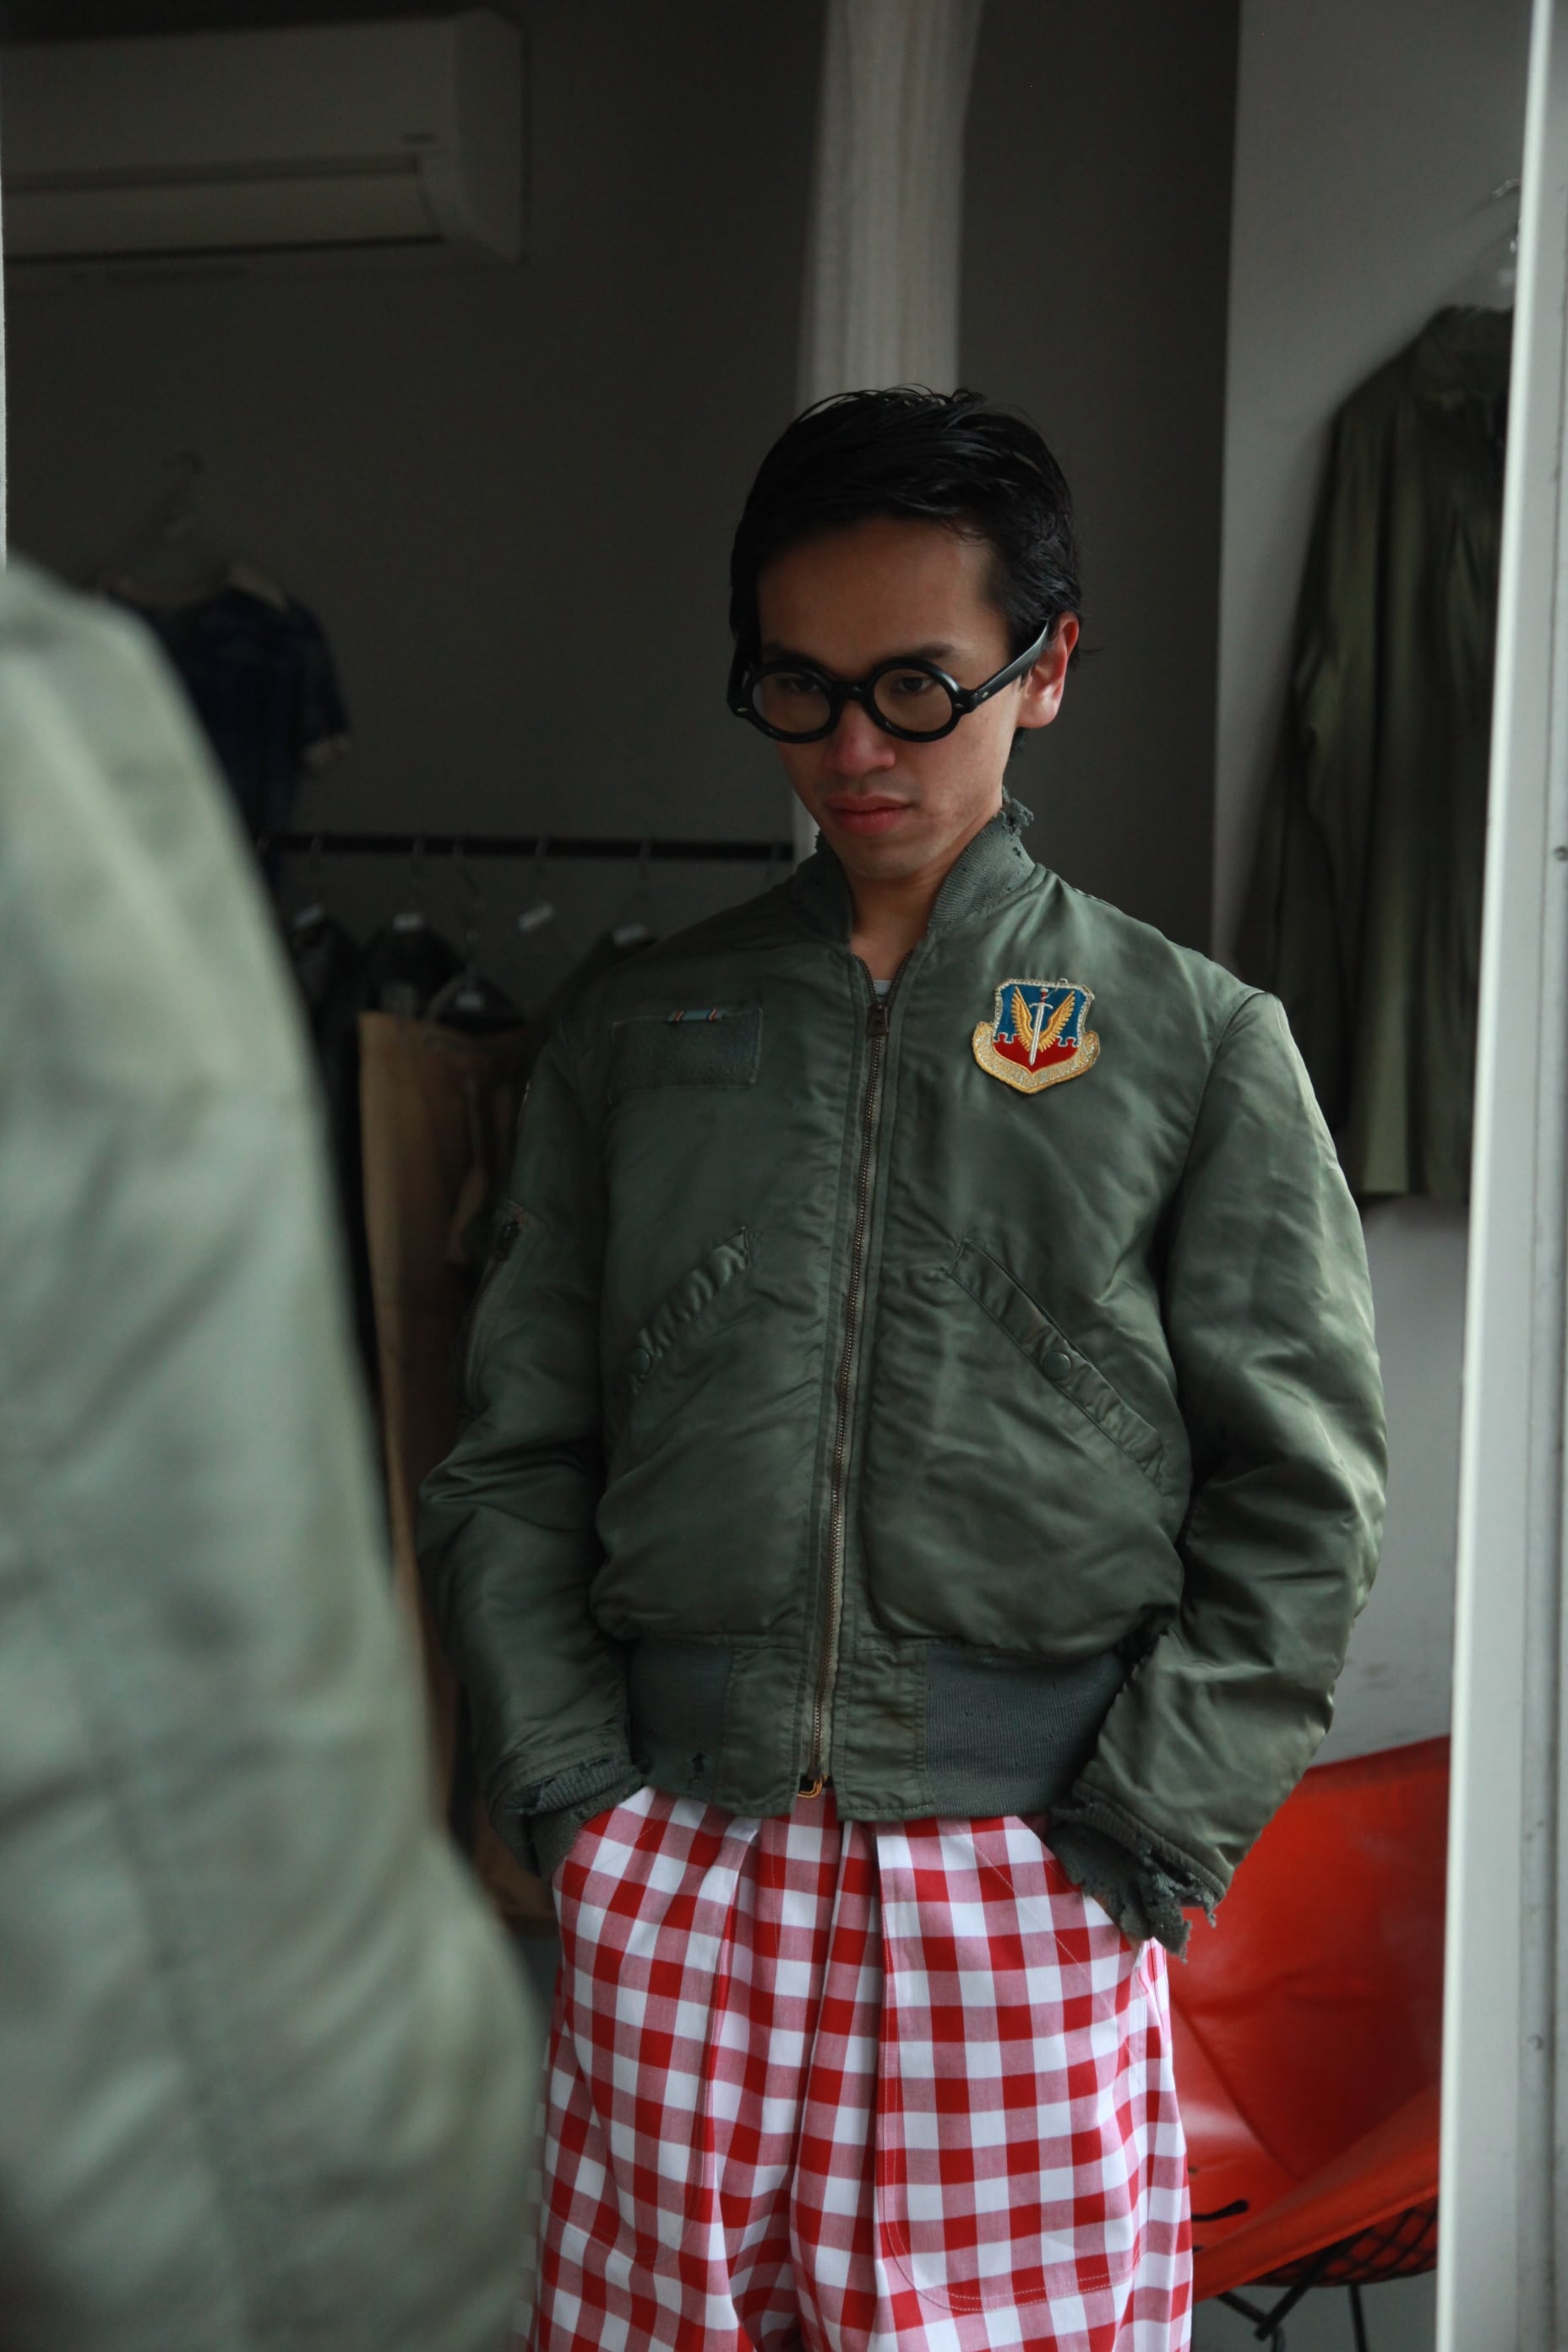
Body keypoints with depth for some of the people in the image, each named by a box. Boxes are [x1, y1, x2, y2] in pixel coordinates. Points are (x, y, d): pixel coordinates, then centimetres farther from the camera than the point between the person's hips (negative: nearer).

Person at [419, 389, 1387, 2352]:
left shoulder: (1194, 1045, 2)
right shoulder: (640, 1036, 9)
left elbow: (1297, 1504, 0)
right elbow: (510, 1462, 9)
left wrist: (1125, 1859, -6)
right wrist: (577, 1798, 0)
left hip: (1027, 1895, -2)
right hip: (672, 1879, 2)